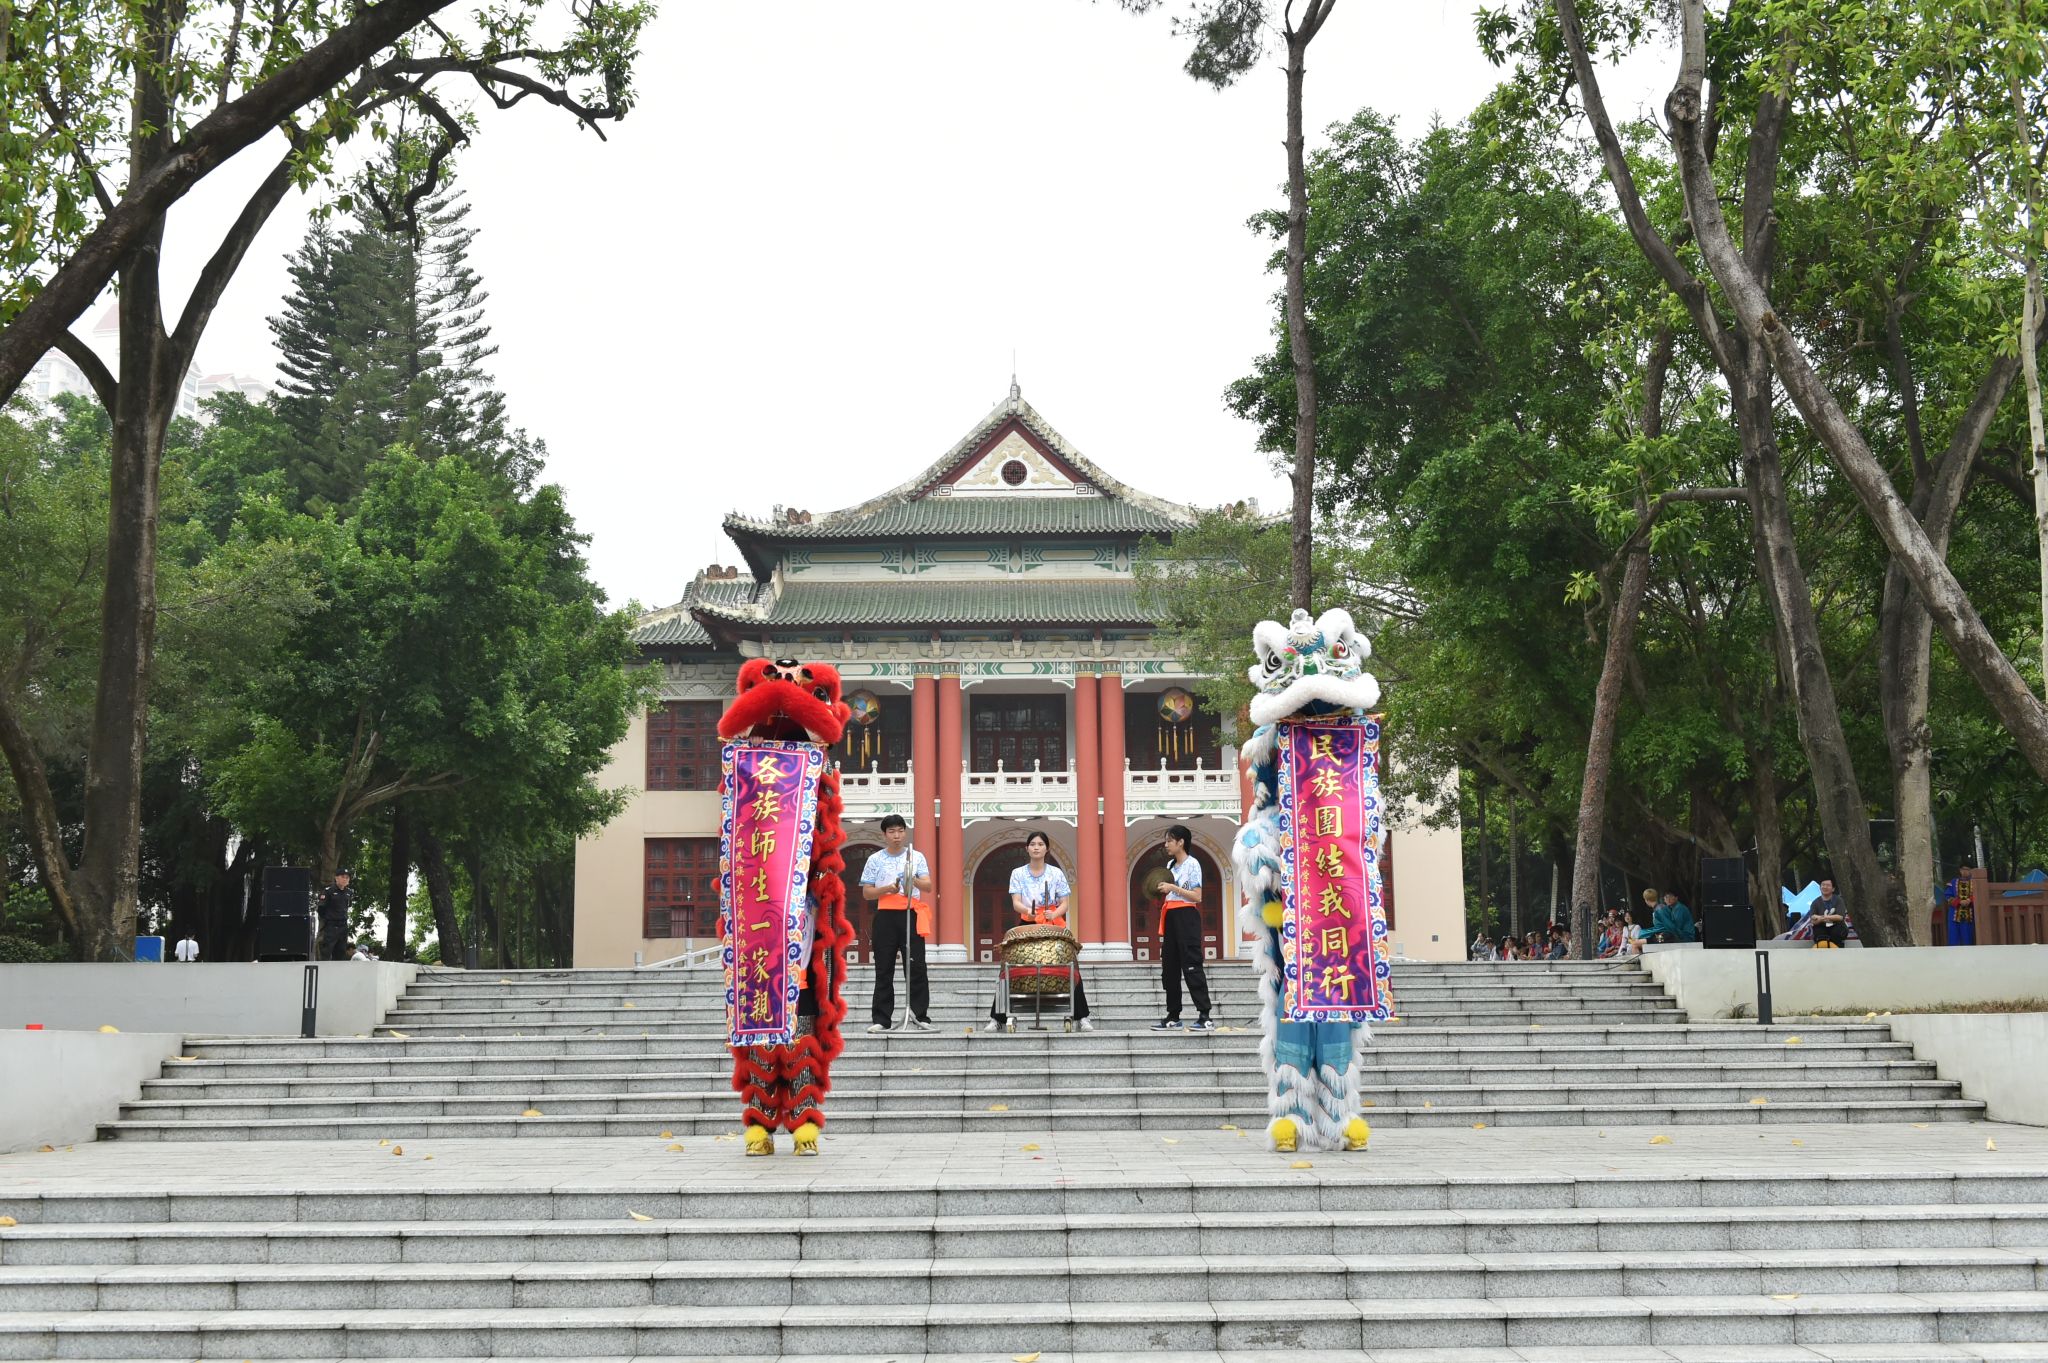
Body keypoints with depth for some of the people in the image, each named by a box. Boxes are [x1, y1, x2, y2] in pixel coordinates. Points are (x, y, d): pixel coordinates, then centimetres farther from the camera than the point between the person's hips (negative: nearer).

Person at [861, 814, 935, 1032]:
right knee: (884, 970, 1)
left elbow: (928, 885, 0)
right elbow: (866, 893, 7)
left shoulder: (916, 856, 9)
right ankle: (881, 1019, 4)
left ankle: (920, 1016, 1)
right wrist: (887, 889, -12)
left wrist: (914, 881, -21)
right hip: (885, 916, 0)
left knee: (916, 967, -3)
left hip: (911, 915, 0)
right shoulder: (875, 859, 9)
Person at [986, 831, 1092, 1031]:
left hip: (1053, 926, 0)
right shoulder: (1018, 874, 3)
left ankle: (1083, 1018, 1)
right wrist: (1028, 910, -30)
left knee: (1070, 968, -7)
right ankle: (997, 1018, 3)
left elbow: (1064, 904, 1)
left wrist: (1054, 914, -21)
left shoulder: (1056, 873, 3)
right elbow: (1016, 903, -7)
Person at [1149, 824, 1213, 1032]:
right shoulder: (1170, 865, 16)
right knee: (1169, 969, 8)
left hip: (1186, 917, -8)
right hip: (1170, 918, 8)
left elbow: (1197, 897, -12)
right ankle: (1173, 1018, 14)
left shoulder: (1192, 864, -6)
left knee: (1192, 967, -11)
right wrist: (1162, 890, 3)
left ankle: (1205, 1017, -11)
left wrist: (1173, 888, -16)